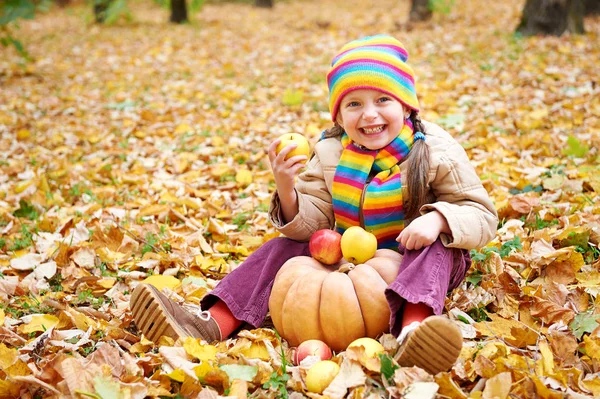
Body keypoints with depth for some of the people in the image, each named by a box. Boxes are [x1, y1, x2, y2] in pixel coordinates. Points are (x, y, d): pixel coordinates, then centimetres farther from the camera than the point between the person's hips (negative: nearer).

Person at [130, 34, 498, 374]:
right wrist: (287, 190, -29)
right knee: (286, 247, -10)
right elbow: (310, 224, -8)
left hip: (410, 262, -3)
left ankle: (414, 327, -60)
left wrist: (438, 218, -35)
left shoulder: (436, 152, -15)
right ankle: (213, 323, -22)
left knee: (438, 248, -32)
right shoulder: (329, 154, -4)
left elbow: (483, 216, -14)